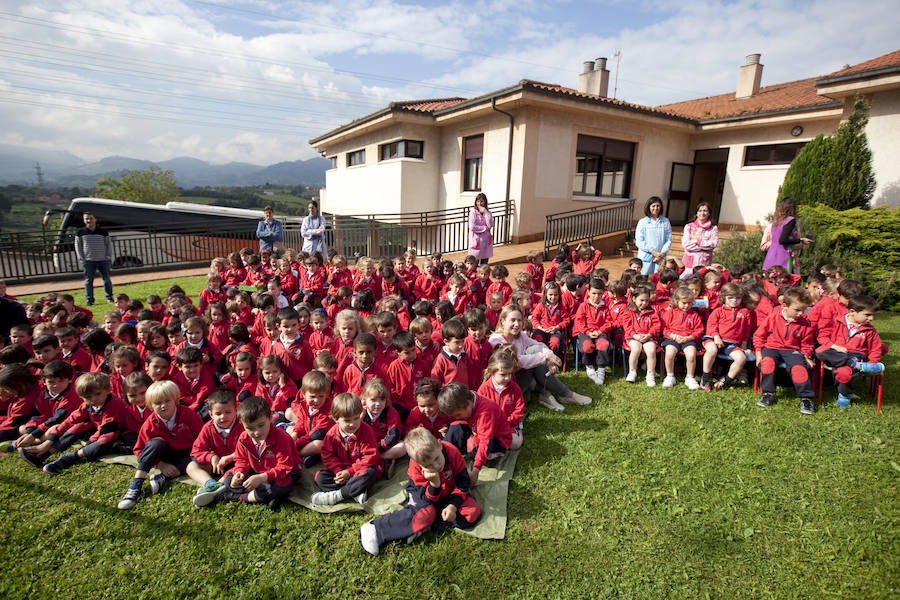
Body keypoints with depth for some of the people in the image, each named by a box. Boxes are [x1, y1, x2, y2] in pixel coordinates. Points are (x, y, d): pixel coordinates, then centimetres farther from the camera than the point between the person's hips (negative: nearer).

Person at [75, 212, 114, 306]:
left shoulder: (103, 232, 4)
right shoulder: (80, 232, 4)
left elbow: (109, 244, 9)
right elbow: (77, 245, 8)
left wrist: (108, 256, 0)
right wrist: (81, 258, -1)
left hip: (103, 260, 0)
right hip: (88, 261, 0)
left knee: (107, 279, 7)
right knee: (88, 281, 1)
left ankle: (109, 297, 20)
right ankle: (89, 299, 8)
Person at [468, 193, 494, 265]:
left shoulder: (488, 213, 7)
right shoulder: (473, 213, -4)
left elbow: (490, 225, -10)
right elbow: (472, 227, -16)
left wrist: (485, 213, -11)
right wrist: (485, 228, -9)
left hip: (486, 241, 4)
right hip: (476, 241, -4)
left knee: (484, 263, 8)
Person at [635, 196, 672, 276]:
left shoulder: (666, 222, 8)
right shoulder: (642, 222, 2)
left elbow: (669, 240, 6)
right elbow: (639, 241, -4)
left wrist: (662, 253, -8)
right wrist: (653, 251, -12)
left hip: (661, 258, 1)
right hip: (645, 257, -1)